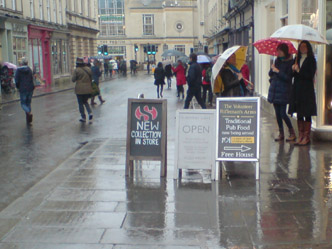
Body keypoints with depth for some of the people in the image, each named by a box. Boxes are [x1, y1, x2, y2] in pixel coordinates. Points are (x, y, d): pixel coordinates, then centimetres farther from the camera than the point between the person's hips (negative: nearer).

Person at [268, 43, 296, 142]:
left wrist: (278, 71, -17)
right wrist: (272, 69, -8)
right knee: (277, 113, 8)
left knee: (283, 114, -8)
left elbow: (288, 77, -13)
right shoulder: (277, 60, 11)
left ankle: (292, 133, 7)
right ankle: (281, 134, 17)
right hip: (274, 89, 6)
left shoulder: (290, 62, -7)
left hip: (283, 91, -6)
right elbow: (270, 74, 12)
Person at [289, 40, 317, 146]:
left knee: (307, 114, -3)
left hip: (307, 89, -6)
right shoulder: (297, 59, 14)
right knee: (299, 114, 8)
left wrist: (298, 70, -12)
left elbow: (310, 75, -11)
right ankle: (300, 136, 15)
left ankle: (306, 137, 2)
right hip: (297, 89, 6)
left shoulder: (311, 60, -3)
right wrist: (294, 69, -6)